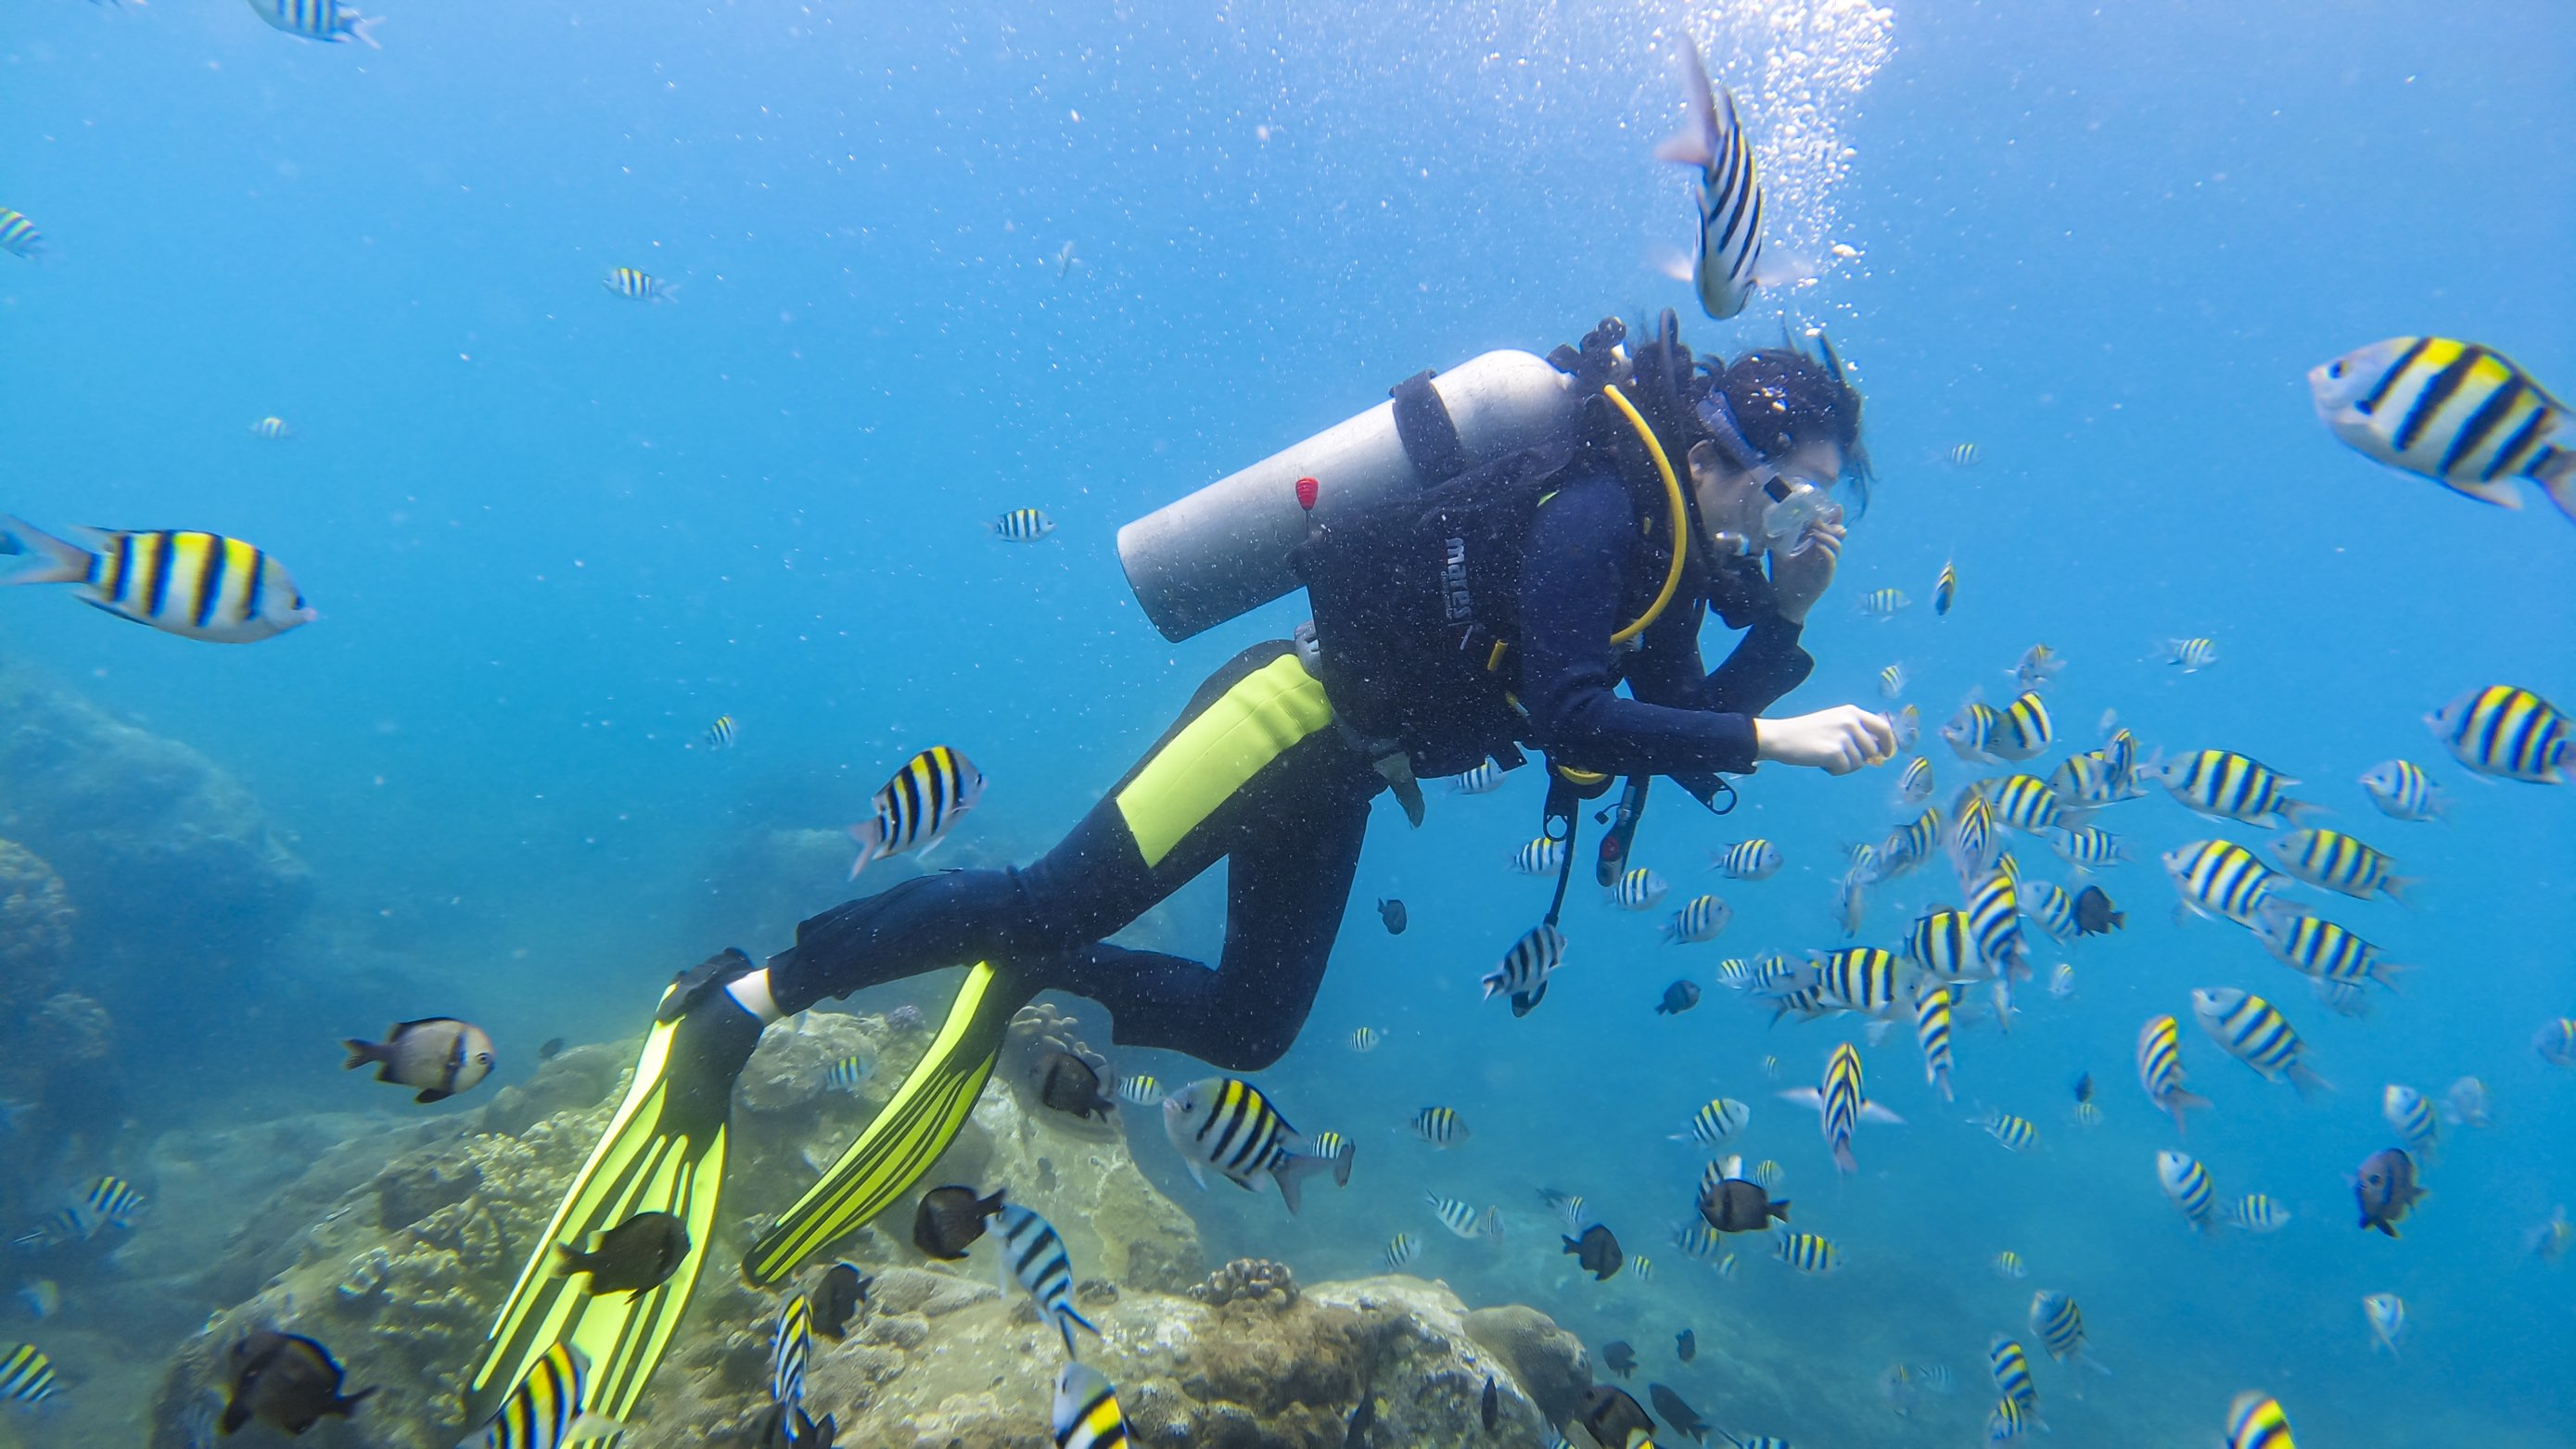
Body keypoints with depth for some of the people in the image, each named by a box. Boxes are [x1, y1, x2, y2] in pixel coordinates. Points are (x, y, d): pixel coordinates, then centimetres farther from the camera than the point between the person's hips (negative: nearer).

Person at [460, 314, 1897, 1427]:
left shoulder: (1670, 546, 13)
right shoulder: (1598, 506, -17)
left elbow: (1674, 731, 14)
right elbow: (1571, 718, -28)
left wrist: (1786, 619, 7)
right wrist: (1775, 739, -21)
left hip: (1336, 770, 9)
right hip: (1297, 712, -9)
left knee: (1248, 1027, 10)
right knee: (1063, 895, -17)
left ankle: (1032, 980, 24)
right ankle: (739, 1001, -5)